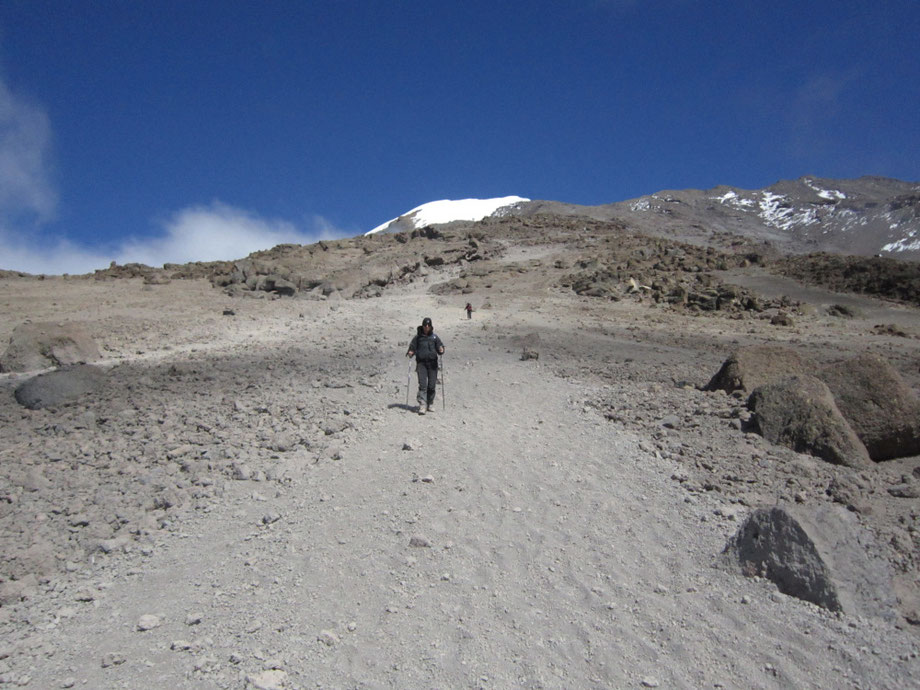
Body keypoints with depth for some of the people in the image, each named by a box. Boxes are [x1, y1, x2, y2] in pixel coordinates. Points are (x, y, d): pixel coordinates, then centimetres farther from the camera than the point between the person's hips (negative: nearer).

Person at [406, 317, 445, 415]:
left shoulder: (434, 337, 9)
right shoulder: (418, 337, 7)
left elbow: (439, 346, 7)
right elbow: (412, 347, 9)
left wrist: (441, 350, -15)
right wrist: (410, 352, -11)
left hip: (432, 363, 1)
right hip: (421, 363, -1)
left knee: (431, 385, 2)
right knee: (422, 384, -12)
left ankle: (430, 405, 17)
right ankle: (422, 405, -16)